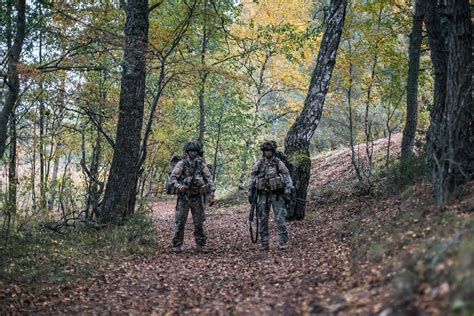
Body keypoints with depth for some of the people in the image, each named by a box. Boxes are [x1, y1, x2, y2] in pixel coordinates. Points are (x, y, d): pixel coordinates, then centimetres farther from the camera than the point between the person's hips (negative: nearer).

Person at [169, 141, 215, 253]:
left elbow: (209, 179, 4)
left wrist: (211, 194, -4)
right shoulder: (181, 164, -4)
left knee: (199, 223, 7)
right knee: (180, 222, 0)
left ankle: (200, 245, 15)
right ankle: (177, 245, 8)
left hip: (197, 198, 3)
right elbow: (172, 177, -8)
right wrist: (178, 186, -27)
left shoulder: (201, 164, 3)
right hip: (184, 197, -3)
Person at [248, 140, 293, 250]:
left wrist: (288, 190, -16)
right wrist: (250, 194, 7)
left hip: (276, 195, -2)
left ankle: (282, 242, -5)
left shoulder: (279, 164, 0)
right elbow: (252, 180, 10)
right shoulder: (258, 165, 6)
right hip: (263, 195, 2)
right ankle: (264, 244, 11)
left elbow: (287, 177, -4)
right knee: (263, 220, 4)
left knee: (280, 219, -7)